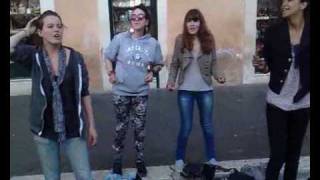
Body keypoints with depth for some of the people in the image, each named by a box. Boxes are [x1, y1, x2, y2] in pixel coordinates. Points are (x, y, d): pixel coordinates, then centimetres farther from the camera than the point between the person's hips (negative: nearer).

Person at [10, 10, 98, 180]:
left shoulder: (76, 57, -4)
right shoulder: (34, 55, -3)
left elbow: (84, 93, 0)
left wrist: (91, 125, 2)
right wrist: (26, 32, -7)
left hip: (74, 129, 0)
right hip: (45, 131, 1)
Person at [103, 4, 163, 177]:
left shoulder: (153, 43, -1)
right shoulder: (120, 39, -6)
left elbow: (158, 64, 12)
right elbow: (108, 58, 5)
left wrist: (152, 72, -6)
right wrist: (111, 74, -7)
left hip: (141, 93, 1)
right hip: (121, 92, -1)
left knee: (140, 128, 9)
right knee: (121, 127, 9)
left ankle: (140, 160, 26)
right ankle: (117, 160, 26)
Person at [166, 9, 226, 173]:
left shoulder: (209, 39, -2)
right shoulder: (180, 39, -5)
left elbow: (213, 63, 3)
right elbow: (175, 64, 0)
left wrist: (218, 75, -16)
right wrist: (171, 80, -13)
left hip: (205, 90, 1)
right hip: (185, 90, -1)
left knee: (207, 125, 14)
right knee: (186, 127, 6)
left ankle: (211, 158, 31)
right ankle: (179, 159, 25)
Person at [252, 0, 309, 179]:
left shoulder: (309, 32, -6)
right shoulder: (274, 31, -5)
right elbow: (268, 66, 1)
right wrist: (261, 65, -19)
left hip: (302, 103, 1)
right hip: (277, 102, -1)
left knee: (294, 154, 13)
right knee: (278, 154, -1)